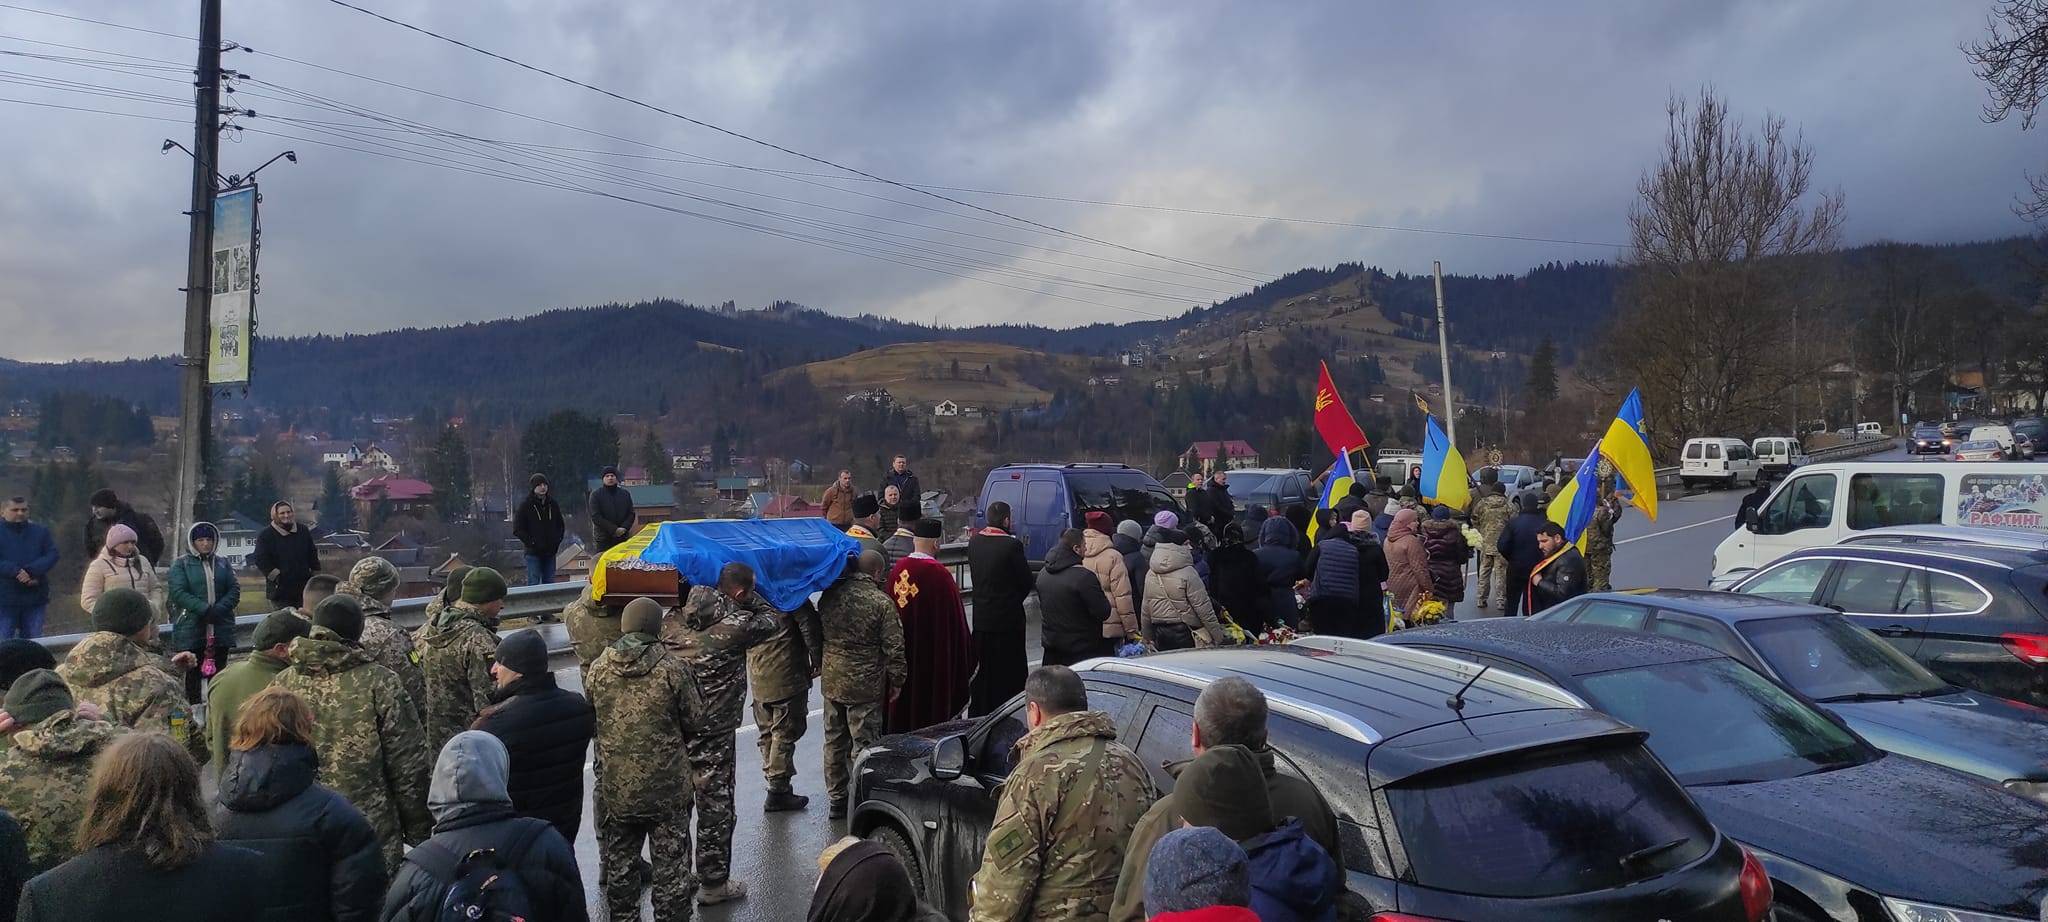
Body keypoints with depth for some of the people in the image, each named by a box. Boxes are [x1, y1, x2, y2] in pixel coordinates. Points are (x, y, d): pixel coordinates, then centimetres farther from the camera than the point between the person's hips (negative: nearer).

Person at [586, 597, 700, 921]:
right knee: (671, 863, 9)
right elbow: (694, 720, -5)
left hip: (615, 787, 3)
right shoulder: (672, 667, -14)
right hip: (667, 786, -3)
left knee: (619, 861, 19)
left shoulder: (597, 668, -4)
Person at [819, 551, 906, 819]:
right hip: (865, 686, -5)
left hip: (832, 681, 5)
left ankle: (837, 798, 24)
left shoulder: (830, 596, 2)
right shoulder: (882, 603, -14)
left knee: (834, 742, 15)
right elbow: (894, 648, -11)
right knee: (863, 744, 3)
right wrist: (897, 681, 0)